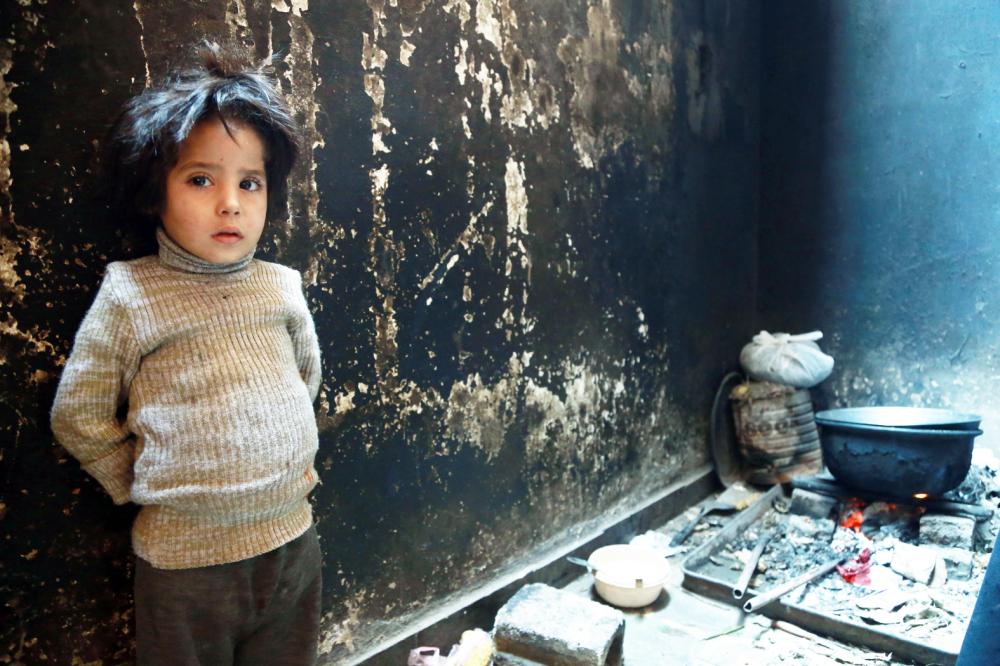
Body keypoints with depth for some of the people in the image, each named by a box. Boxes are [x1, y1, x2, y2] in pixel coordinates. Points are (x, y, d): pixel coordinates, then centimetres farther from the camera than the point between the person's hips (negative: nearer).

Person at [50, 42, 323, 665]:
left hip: (292, 543, 4)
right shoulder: (130, 297, -11)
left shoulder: (281, 287, -1)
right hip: (185, 559, -3)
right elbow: (78, 413, -3)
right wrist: (141, 485, -1)